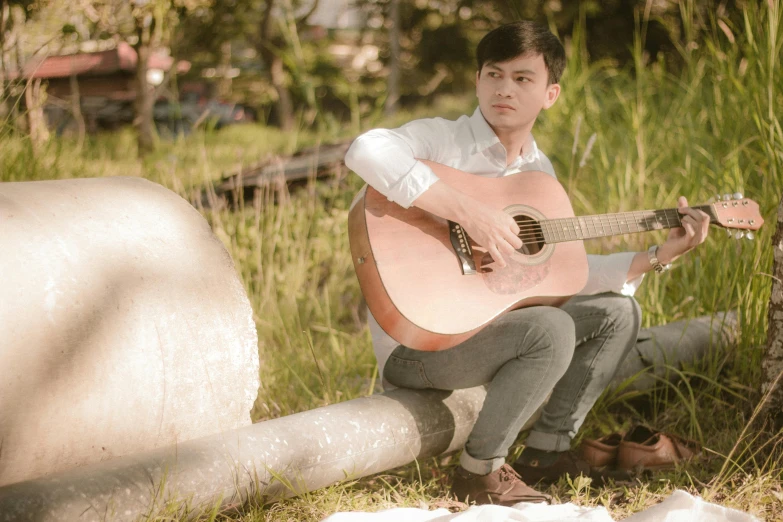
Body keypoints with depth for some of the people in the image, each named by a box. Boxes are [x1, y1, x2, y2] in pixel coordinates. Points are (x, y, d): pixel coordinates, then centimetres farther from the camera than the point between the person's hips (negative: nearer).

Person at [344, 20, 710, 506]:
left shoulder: (540, 172, 10)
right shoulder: (441, 139, -12)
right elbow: (365, 150, -34)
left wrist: (656, 257, 3)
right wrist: (468, 209, -36)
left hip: (486, 326, 8)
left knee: (618, 312, 9)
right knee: (551, 329, -30)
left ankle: (546, 451, 11)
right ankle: (480, 471, -13)